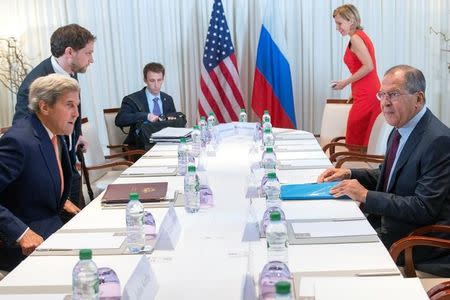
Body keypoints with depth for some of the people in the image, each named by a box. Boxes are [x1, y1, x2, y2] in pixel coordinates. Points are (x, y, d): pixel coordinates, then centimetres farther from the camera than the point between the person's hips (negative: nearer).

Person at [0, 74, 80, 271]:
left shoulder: (54, 133, 6)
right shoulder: (19, 141, -22)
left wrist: (61, 200, 9)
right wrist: (21, 233, -30)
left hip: (51, 228, 9)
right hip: (23, 246, -8)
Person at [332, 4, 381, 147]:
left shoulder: (355, 38, -10)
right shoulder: (361, 36, 18)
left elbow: (368, 66, -19)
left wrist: (346, 82, -11)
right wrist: (354, 91, 18)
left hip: (366, 96, -9)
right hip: (371, 93, 9)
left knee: (355, 141, -5)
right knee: (366, 140, 10)